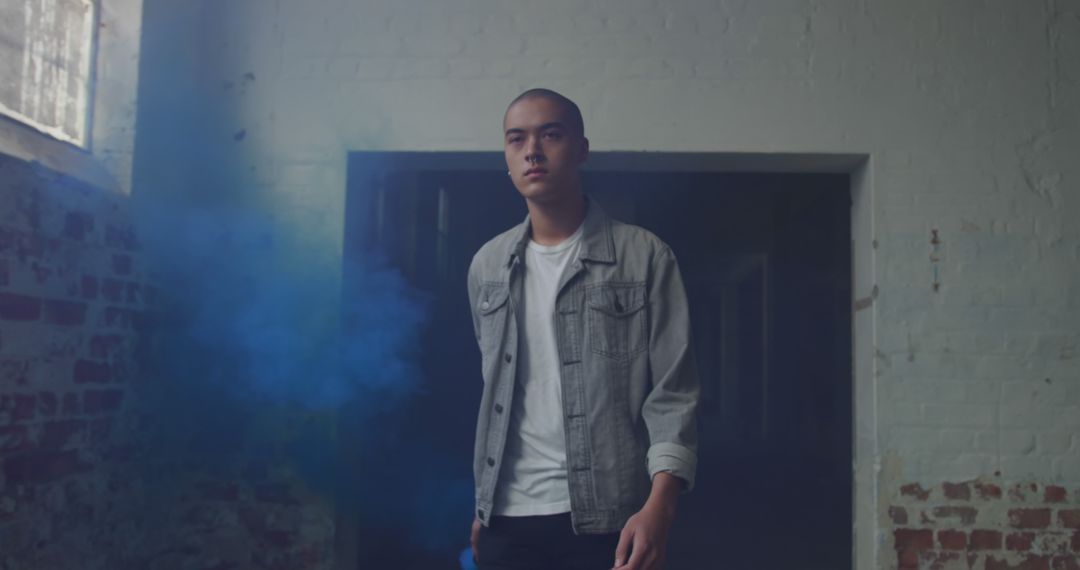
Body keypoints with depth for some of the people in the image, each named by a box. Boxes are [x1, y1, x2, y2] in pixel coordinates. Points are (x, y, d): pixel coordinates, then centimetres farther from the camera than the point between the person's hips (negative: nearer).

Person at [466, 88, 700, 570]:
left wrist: (658, 506, -20)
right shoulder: (486, 266, 10)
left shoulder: (646, 257, -3)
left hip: (607, 519, -3)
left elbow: (673, 394, -7)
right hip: (507, 521, 4)